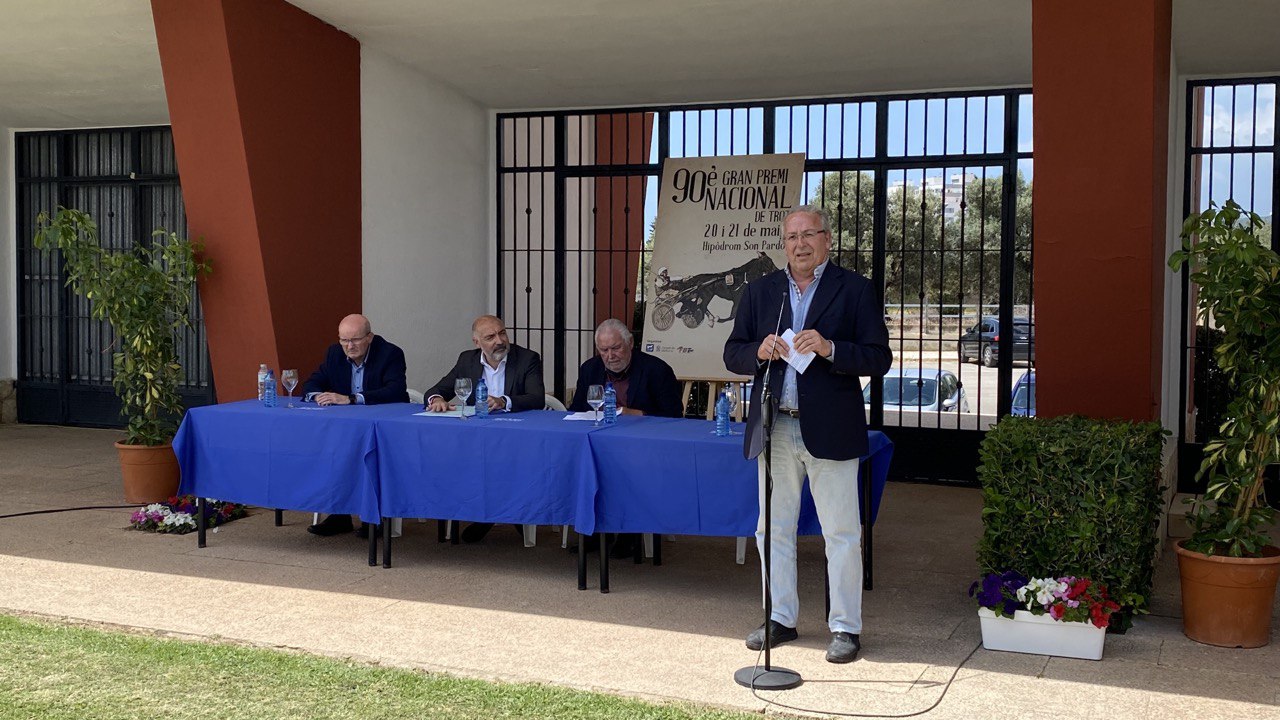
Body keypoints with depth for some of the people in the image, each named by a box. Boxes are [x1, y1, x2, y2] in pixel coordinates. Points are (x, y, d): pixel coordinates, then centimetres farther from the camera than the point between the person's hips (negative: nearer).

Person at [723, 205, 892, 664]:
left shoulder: (855, 290, 0)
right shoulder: (760, 291, 11)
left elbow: (879, 358, -5)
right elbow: (732, 355, 11)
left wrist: (830, 348, -20)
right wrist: (759, 351, -11)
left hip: (829, 430, -4)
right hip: (774, 430, 4)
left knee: (841, 534, 2)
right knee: (773, 529, 11)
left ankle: (845, 627, 13)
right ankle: (780, 618, 25)